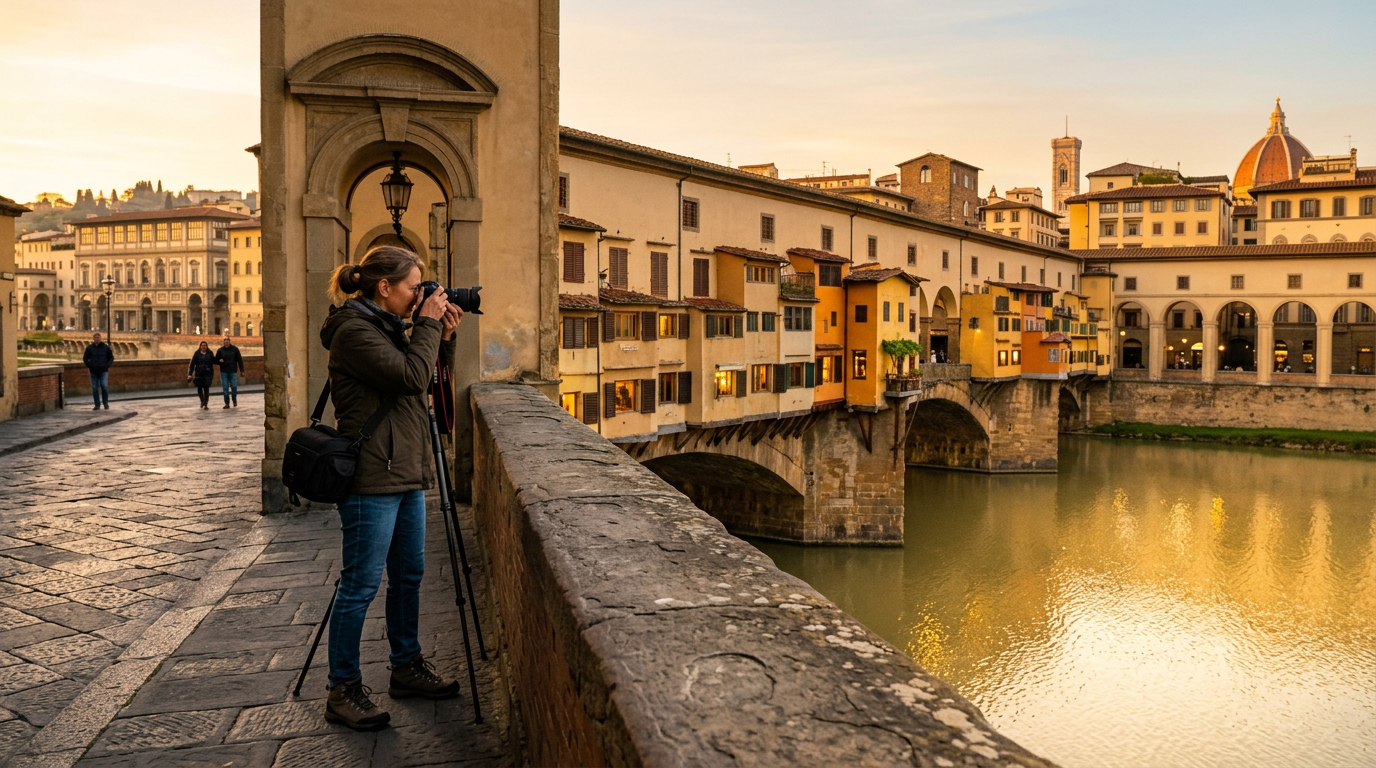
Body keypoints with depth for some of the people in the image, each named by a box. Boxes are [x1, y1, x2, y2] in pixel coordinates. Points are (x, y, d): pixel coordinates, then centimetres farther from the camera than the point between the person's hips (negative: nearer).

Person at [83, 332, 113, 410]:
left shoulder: (106, 347, 4)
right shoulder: (89, 347, 5)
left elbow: (111, 358, 10)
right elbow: (85, 358, 11)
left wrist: (107, 365, -3)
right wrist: (89, 366, -2)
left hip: (104, 371, -1)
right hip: (93, 371, 2)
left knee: (104, 386, -13)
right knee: (95, 388, 2)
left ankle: (106, 403, 0)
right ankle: (97, 405, 10)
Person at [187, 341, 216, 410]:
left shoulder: (210, 353, 2)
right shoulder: (197, 354, 0)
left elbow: (213, 362, 7)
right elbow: (192, 364, -2)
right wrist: (190, 374, -8)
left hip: (208, 374, -1)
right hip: (199, 374, 1)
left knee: (206, 388, -6)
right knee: (199, 388, 7)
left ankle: (206, 404, -1)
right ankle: (202, 401, 31)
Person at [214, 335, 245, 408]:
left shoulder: (235, 349, 0)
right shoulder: (220, 350, 4)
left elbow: (239, 360, 2)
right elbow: (215, 360, 11)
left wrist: (241, 370, -2)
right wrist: (219, 361, -13)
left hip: (233, 371, -1)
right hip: (224, 372, 1)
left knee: (234, 387, -4)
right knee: (225, 388, 2)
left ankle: (235, 400, 21)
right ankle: (227, 403, 9)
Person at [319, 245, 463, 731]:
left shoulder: (388, 326, 14)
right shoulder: (354, 331, -14)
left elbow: (425, 376, 20)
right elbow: (412, 377, -22)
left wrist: (443, 337, 7)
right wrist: (428, 323, -13)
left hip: (406, 475, 10)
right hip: (372, 479, -10)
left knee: (409, 576, 16)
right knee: (361, 583, -2)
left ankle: (407, 667, 29)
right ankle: (343, 691, 8)